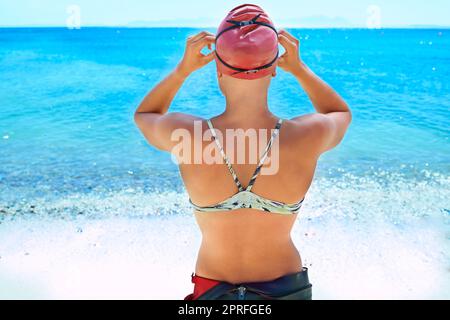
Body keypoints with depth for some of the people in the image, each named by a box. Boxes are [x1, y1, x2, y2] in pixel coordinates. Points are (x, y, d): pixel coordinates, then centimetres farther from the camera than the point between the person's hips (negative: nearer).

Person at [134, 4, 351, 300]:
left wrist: (184, 69, -1)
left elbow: (144, 114, 3)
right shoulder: (308, 137, -23)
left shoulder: (184, 135, -23)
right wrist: (299, 68, 1)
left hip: (213, 289, 0)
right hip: (287, 288, 0)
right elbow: (342, 113, 4)